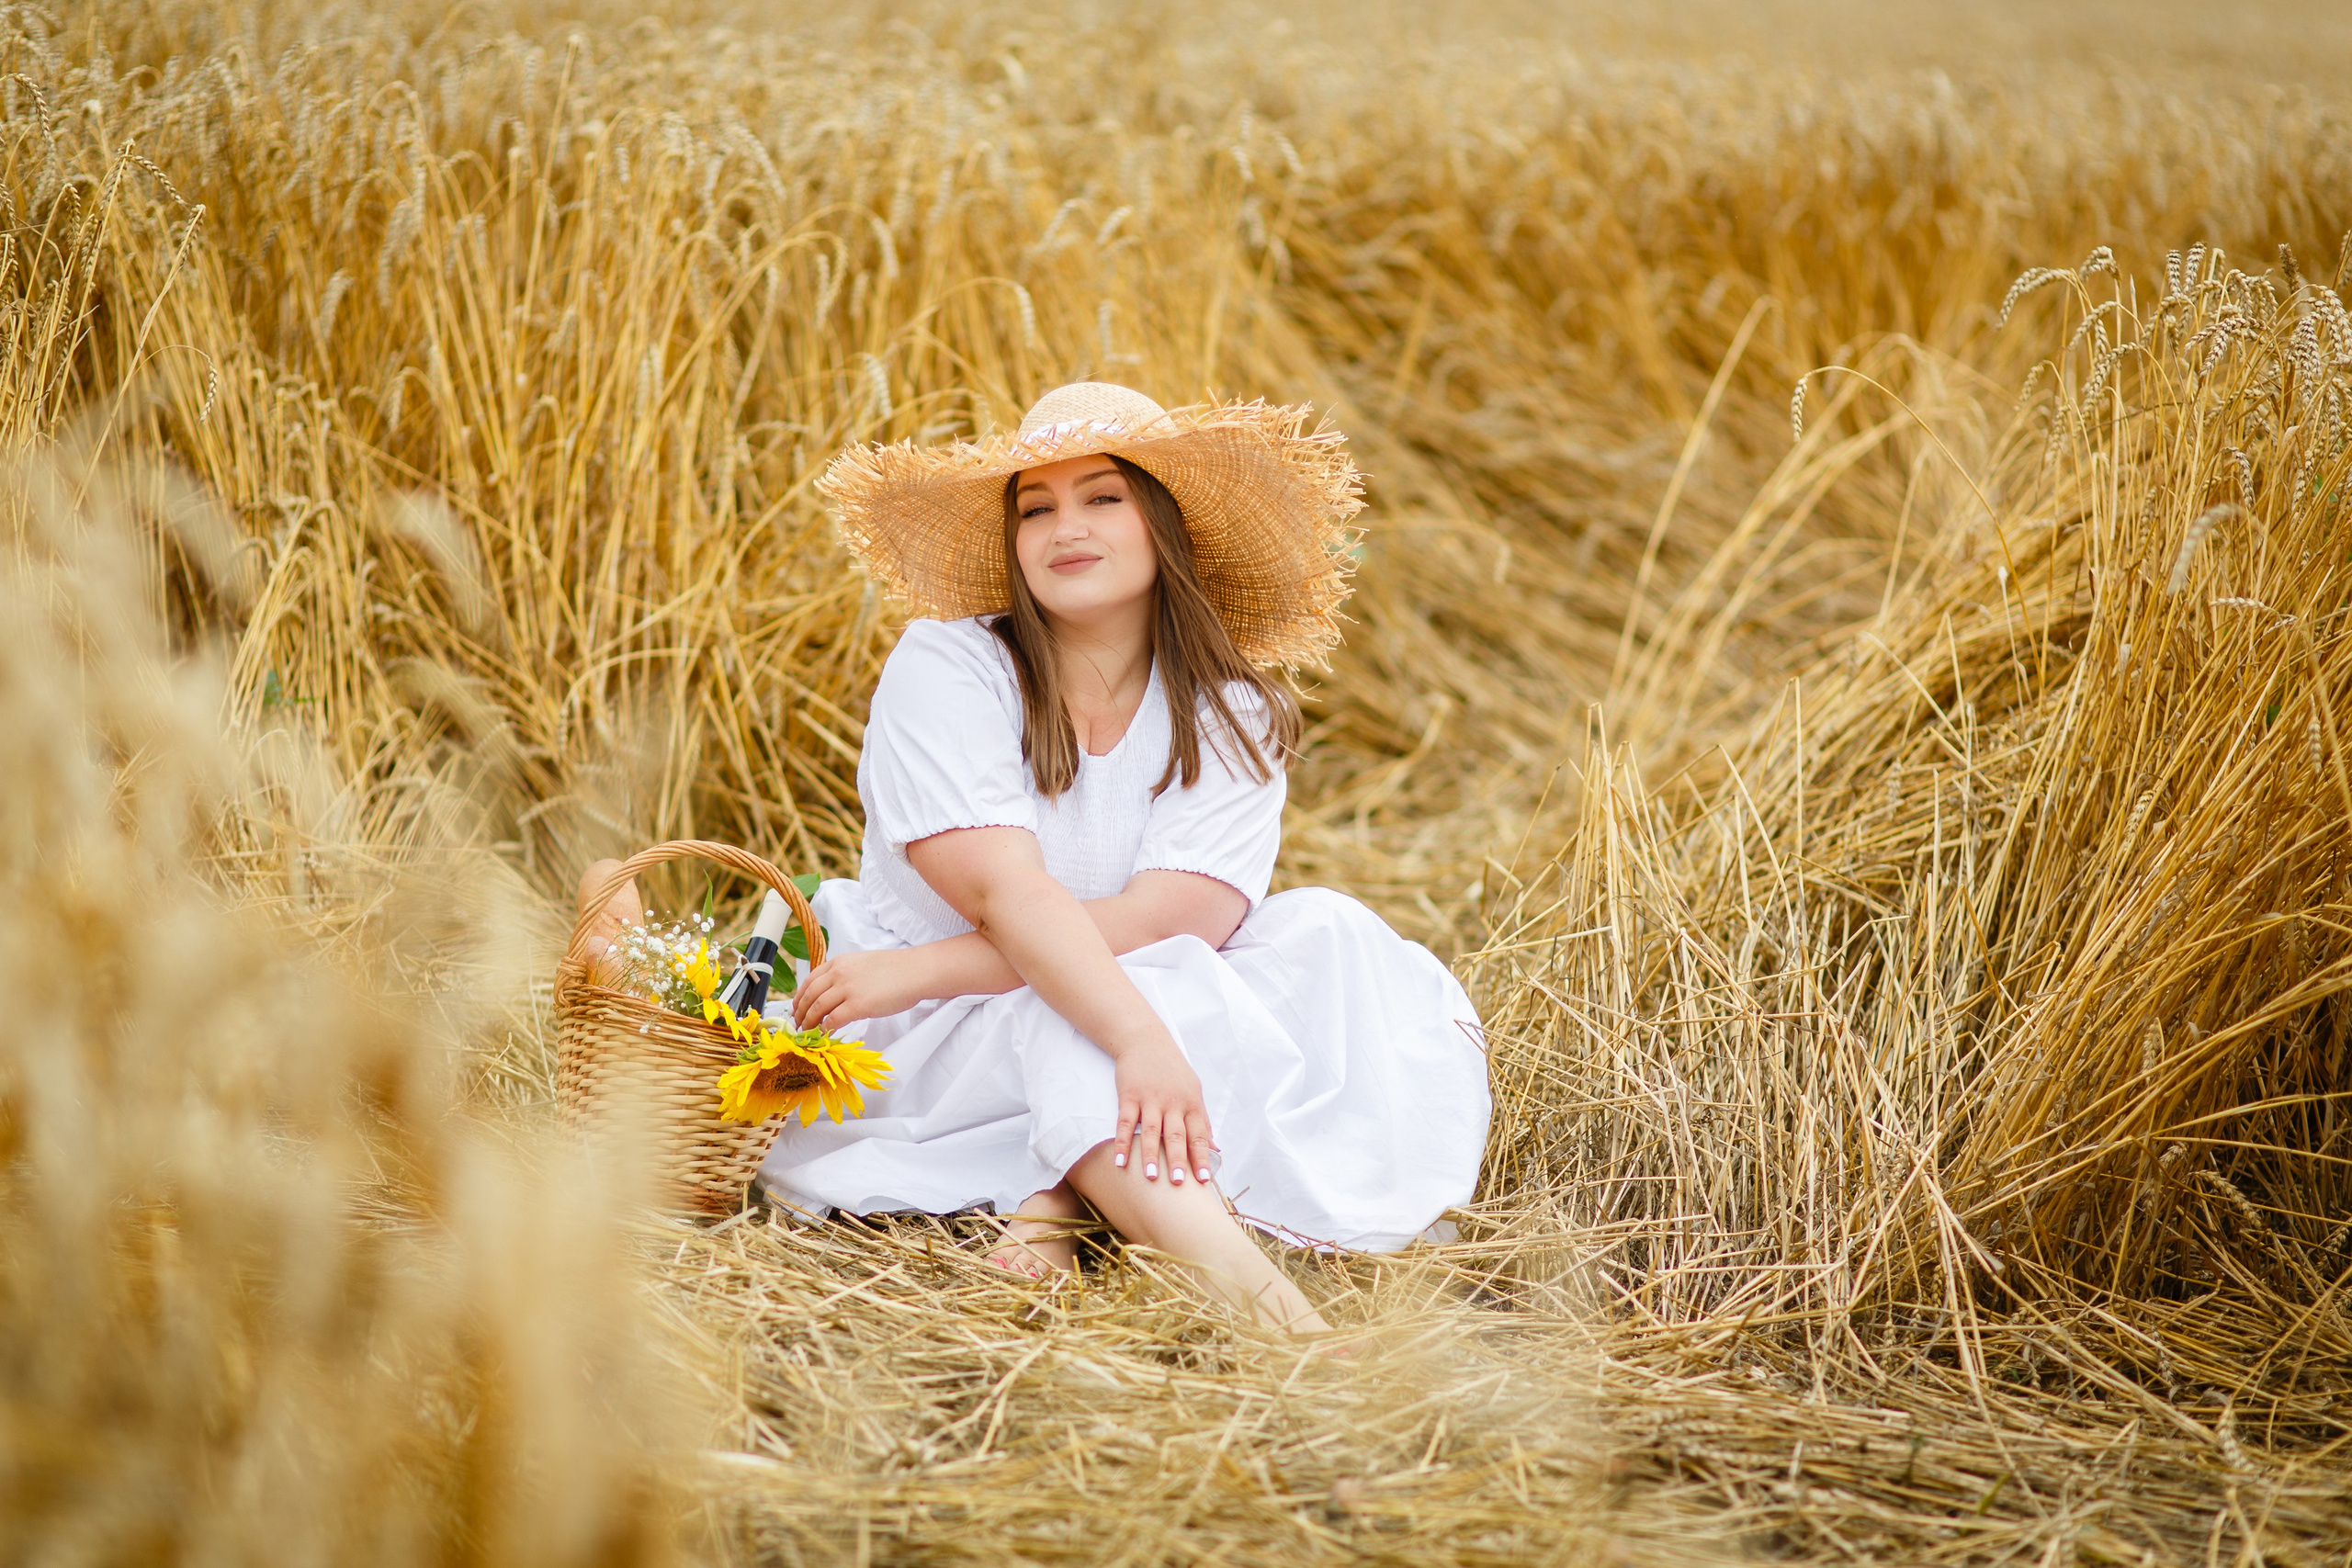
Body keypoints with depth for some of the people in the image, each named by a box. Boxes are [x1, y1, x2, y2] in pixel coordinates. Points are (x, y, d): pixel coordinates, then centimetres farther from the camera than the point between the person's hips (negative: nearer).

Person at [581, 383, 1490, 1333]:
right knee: (1071, 1029, -35)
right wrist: (1138, 1037, -44)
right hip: (929, 1046, -3)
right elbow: (1007, 893, -26)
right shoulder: (943, 668, -11)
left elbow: (1171, 921, -18)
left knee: (1325, 939, -20)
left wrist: (919, 969, -27)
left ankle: (1065, 1195, -31)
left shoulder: (1231, 717, -3)